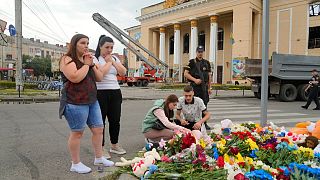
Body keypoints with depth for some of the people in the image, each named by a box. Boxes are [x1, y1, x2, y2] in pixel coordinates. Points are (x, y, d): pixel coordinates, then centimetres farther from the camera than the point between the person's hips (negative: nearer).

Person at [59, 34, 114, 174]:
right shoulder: (67, 59, -7)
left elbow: (99, 78, 12)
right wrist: (86, 64, -12)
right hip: (75, 102, -8)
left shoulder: (87, 59, 18)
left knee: (98, 129, 10)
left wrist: (92, 64, -2)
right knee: (77, 133, 0)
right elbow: (75, 78, -24)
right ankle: (76, 164, 15)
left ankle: (99, 158, 24)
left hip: (92, 100, 8)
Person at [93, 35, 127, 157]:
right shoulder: (95, 59, -3)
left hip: (115, 92, 6)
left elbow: (123, 72, 5)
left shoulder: (115, 58, 16)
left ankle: (114, 145, 25)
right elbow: (101, 72, -19)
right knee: (100, 121, 1)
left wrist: (112, 61, 0)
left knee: (115, 120, 10)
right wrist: (108, 61, -5)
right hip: (100, 93, -5)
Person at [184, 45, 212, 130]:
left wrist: (209, 88, 11)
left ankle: (204, 123, 18)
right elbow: (186, 74, -4)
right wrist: (195, 80, -14)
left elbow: (209, 76, 15)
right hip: (195, 87, -4)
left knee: (204, 105, 8)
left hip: (204, 87, 4)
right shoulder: (192, 62, 1)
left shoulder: (207, 63, 14)